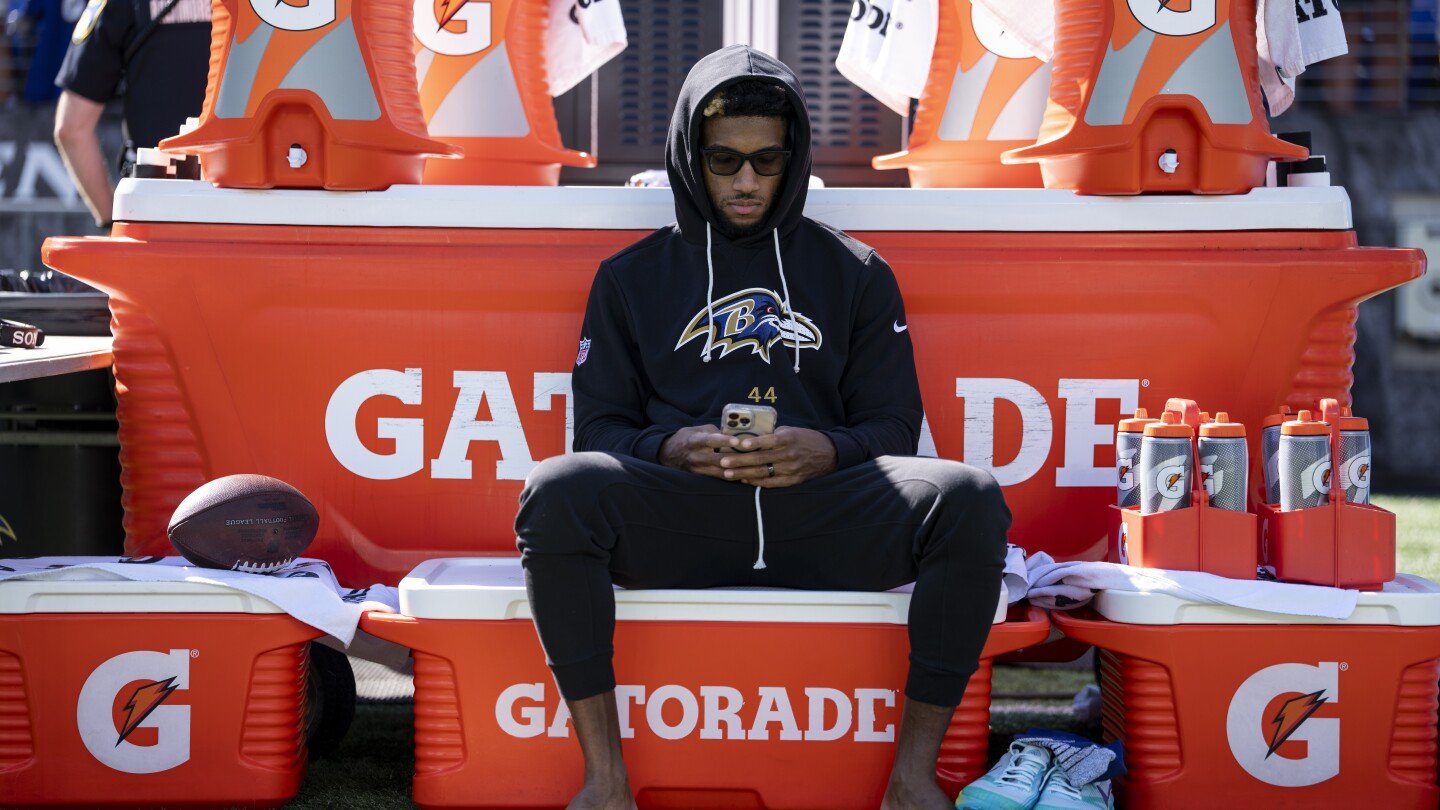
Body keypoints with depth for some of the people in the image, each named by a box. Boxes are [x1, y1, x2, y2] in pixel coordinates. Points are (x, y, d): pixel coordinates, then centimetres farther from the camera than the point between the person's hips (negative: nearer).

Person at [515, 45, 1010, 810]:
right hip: (678, 516, 0)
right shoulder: (630, 277, 19)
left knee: (970, 500, -30)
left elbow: (892, 426, 13)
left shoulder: (855, 274, 19)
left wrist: (826, 452, -11)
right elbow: (599, 427, 13)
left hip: (818, 520, 1)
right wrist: (672, 449, -11)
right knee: (555, 493, -34)